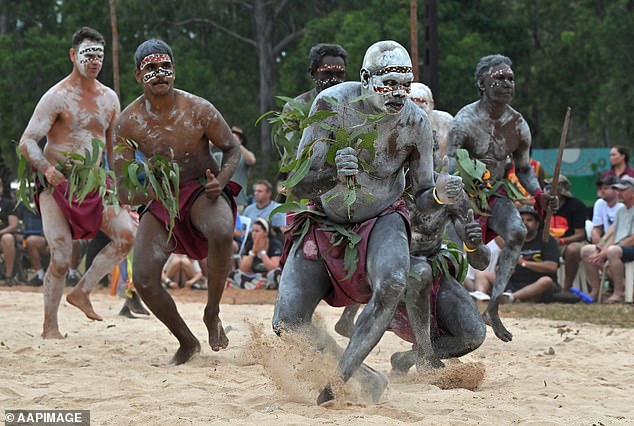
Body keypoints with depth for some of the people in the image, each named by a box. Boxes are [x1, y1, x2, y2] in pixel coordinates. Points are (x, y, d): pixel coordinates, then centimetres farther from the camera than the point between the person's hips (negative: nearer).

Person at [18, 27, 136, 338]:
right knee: (61, 257, -13)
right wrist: (47, 168, -34)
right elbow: (27, 142, -16)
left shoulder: (109, 98, 8)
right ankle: (49, 326, 2)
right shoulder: (57, 97, -10)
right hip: (56, 185, -5)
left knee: (126, 234, -14)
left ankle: (81, 292, 0)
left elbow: (114, 145, 19)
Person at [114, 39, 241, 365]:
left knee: (221, 234, -38)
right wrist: (146, 193, -29)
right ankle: (186, 342, 11)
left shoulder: (198, 110, -14)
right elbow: (122, 187, -7)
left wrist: (220, 182, -18)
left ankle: (213, 313, -13)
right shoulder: (128, 123, -10)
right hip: (160, 200, 2)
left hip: (202, 191, -2)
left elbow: (232, 149, 1)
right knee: (143, 280, -15)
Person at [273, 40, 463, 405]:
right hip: (324, 221, 0)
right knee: (288, 326, -13)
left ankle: (340, 378, -24)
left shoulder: (416, 122, -16)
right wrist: (335, 174, -44)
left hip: (381, 220, 0)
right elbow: (298, 186, -22)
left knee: (391, 284, -35)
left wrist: (439, 195, -31)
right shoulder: (332, 104, -22)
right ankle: (364, 379, 7)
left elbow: (422, 198, -7)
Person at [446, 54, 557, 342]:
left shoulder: (518, 126, -4)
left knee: (517, 232, -24)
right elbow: (449, 170, -21)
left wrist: (538, 195, -9)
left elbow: (523, 169, 10)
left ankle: (493, 307, -24)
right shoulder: (465, 121, -19)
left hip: (495, 194, 3)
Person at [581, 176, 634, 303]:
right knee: (586, 250, -4)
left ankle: (619, 293, -30)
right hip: (618, 246, 9)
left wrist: (606, 252, -18)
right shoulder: (621, 210, 21)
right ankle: (595, 291, -5)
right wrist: (603, 249, -4)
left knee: (613, 251, -39)